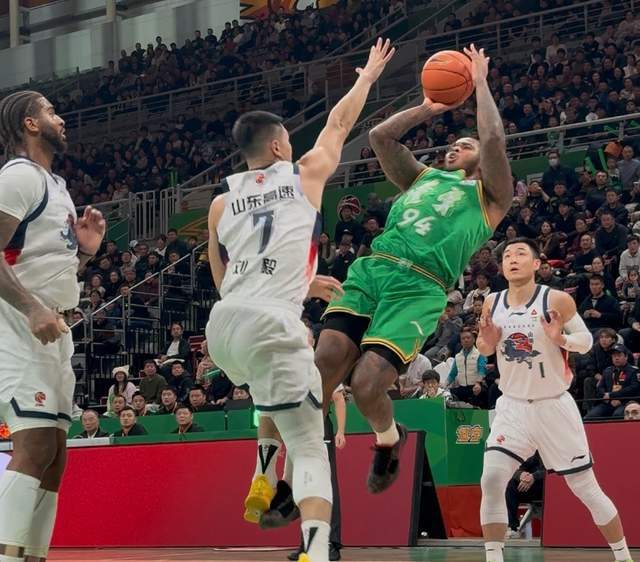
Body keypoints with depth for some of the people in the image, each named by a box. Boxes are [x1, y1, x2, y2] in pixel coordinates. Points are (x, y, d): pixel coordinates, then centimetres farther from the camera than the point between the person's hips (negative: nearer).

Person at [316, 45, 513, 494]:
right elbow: (381, 136, 28)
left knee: (367, 385, -19)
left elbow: (493, 139, 0)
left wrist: (481, 83, 11)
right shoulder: (424, 177, 32)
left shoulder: (490, 196, 16)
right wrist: (429, 108, 32)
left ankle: (389, 440, 16)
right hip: (372, 269, 5)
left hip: (419, 288, -5)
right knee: (325, 364, -20)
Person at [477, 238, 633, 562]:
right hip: (513, 406, 3)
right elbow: (485, 349, 13)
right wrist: (485, 341, -11)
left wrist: (561, 339, -26)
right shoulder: (492, 303, -1)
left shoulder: (556, 300, -12)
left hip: (554, 405, -3)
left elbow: (587, 340, -5)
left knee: (585, 487, 4)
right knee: (491, 480, -15)